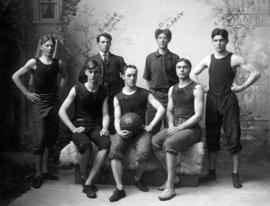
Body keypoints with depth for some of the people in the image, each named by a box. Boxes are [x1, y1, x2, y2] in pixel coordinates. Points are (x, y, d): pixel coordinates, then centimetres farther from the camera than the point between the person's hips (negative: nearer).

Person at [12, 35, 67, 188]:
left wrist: (59, 89, 10)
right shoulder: (34, 62, -5)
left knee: (51, 138, 10)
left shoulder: (58, 63, 4)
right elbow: (15, 76, -3)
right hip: (39, 103, -4)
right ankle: (38, 174, 6)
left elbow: (65, 77, 23)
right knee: (39, 140, -3)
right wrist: (27, 93, -4)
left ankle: (45, 170, 23)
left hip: (54, 103, 4)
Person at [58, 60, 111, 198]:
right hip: (80, 127, -2)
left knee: (106, 143, -31)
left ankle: (88, 183, -20)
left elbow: (105, 114, 7)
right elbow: (62, 111, -2)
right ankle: (84, 178, -6)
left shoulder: (103, 92, 9)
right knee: (85, 145, -36)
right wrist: (73, 128, -10)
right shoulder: (77, 89, 0)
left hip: (96, 127, 2)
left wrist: (104, 127, -13)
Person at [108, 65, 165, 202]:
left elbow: (161, 109, -1)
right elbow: (117, 119, 6)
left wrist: (150, 126, -9)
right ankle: (120, 188, -20)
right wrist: (119, 131, -16)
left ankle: (137, 179, 2)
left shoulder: (144, 94, 7)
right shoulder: (118, 98, 11)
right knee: (114, 152, -28)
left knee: (143, 154, -30)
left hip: (141, 131, -1)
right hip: (124, 131, 1)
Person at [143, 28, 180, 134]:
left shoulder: (175, 58, 1)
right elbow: (147, 79, 11)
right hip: (154, 95, 1)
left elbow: (179, 79, 4)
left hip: (170, 95, -1)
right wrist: (152, 93, 5)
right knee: (152, 129, 4)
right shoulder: (150, 58, 6)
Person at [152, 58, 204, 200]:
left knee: (169, 143, -31)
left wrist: (179, 128, -16)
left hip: (191, 128, -6)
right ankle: (172, 176, -8)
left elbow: (198, 115, -11)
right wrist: (171, 125, -2)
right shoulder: (172, 89, 17)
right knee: (155, 141, -19)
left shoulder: (196, 89, -4)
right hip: (175, 127, 6)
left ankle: (170, 187, -25)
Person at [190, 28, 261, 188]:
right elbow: (193, 74, 18)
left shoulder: (234, 59, -4)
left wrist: (241, 87, -9)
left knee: (233, 137, -2)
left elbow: (255, 73, -6)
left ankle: (236, 174, 10)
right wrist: (203, 87, 6)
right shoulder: (208, 60, 7)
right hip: (211, 101, 4)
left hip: (229, 100, -4)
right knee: (212, 137, 9)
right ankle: (212, 172, 21)